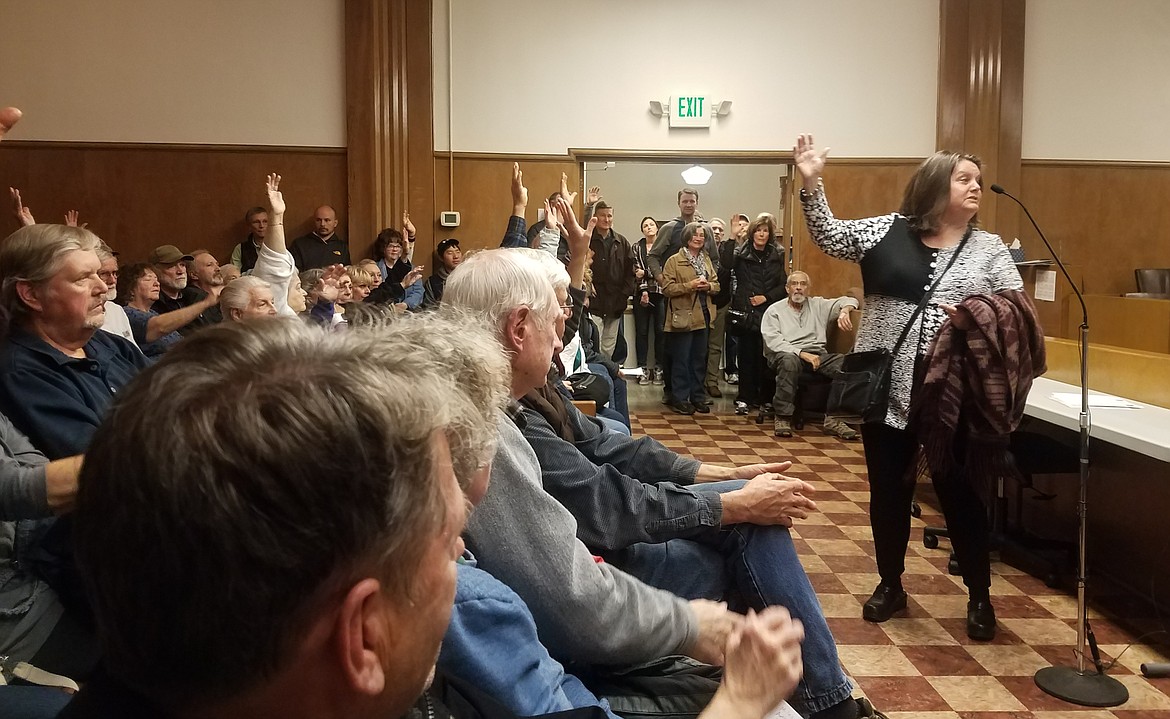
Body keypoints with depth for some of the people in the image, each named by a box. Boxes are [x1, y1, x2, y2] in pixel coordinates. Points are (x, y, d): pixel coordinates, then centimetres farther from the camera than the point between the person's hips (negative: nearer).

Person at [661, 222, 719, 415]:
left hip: (702, 316, 6)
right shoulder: (674, 261, -5)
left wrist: (708, 286, -5)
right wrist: (689, 286, -19)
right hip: (683, 317, -6)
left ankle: (697, 396, 21)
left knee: (700, 359, 11)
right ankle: (680, 398, 6)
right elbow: (666, 288, -12)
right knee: (681, 359, -2)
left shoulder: (706, 260, 15)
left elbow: (716, 284, 17)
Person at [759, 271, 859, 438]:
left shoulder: (818, 305, 21)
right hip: (787, 354, -3)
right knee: (790, 361, -40)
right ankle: (782, 417, -33)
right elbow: (773, 341, -6)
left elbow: (849, 301, 16)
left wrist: (844, 311, -11)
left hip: (817, 354, 3)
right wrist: (802, 353, -18)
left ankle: (832, 419, -24)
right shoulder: (774, 310, 10)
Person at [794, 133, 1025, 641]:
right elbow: (829, 237, -1)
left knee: (959, 491, 6)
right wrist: (811, 185, -12)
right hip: (886, 388, 1)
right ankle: (890, 584, 28)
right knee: (889, 488, 11)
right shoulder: (887, 231, 4)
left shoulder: (990, 249, 5)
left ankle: (980, 596, 23)